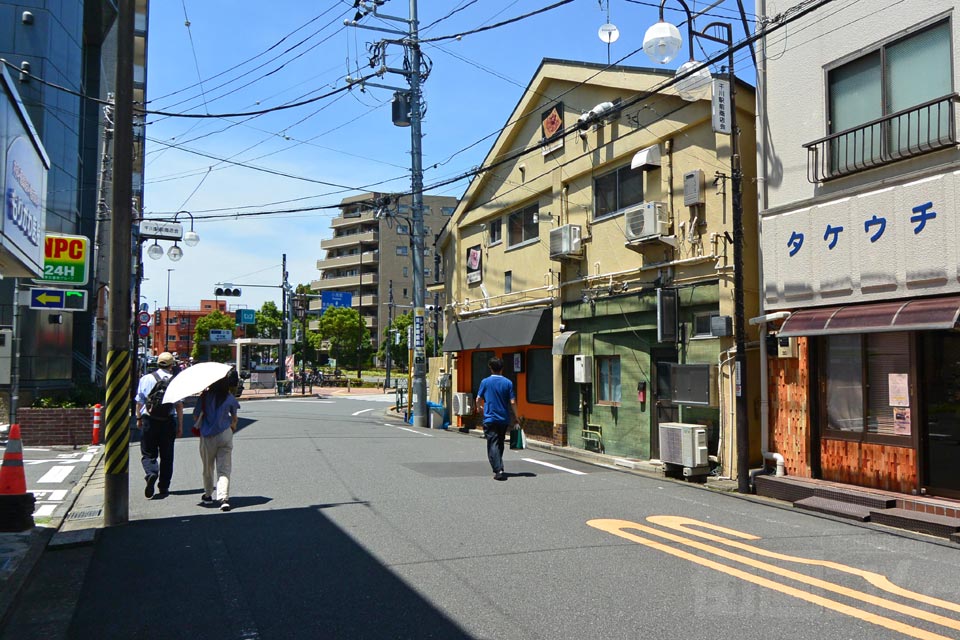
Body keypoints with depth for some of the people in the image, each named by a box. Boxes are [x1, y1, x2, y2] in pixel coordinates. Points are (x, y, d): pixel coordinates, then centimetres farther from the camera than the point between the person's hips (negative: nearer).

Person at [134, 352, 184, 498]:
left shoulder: (146, 378, 1)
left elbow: (139, 402, 6)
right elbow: (179, 405, -3)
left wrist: (139, 418, 20)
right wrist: (180, 426, 3)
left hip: (149, 420, 0)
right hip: (168, 421, 0)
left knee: (148, 453, 9)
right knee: (166, 456, 10)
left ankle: (151, 473, -20)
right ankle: (164, 487, 14)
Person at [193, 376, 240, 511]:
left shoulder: (205, 396, -7)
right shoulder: (230, 398, -2)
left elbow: (196, 416, -3)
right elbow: (234, 419, 9)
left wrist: (197, 426, 17)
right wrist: (233, 427, 27)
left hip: (208, 436, 0)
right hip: (225, 434, 0)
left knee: (208, 467, 17)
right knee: (224, 468, 1)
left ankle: (208, 495, 32)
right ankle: (224, 498, -14)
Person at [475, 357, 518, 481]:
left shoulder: (485, 382, -5)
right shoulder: (508, 382, -2)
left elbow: (478, 399, 1)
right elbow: (512, 402, -4)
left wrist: (479, 407, 23)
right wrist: (516, 417, 9)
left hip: (490, 418, -3)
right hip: (504, 419, 3)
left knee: (493, 445, -4)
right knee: (500, 444, 19)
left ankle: (499, 470, -17)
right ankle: (498, 467, 30)